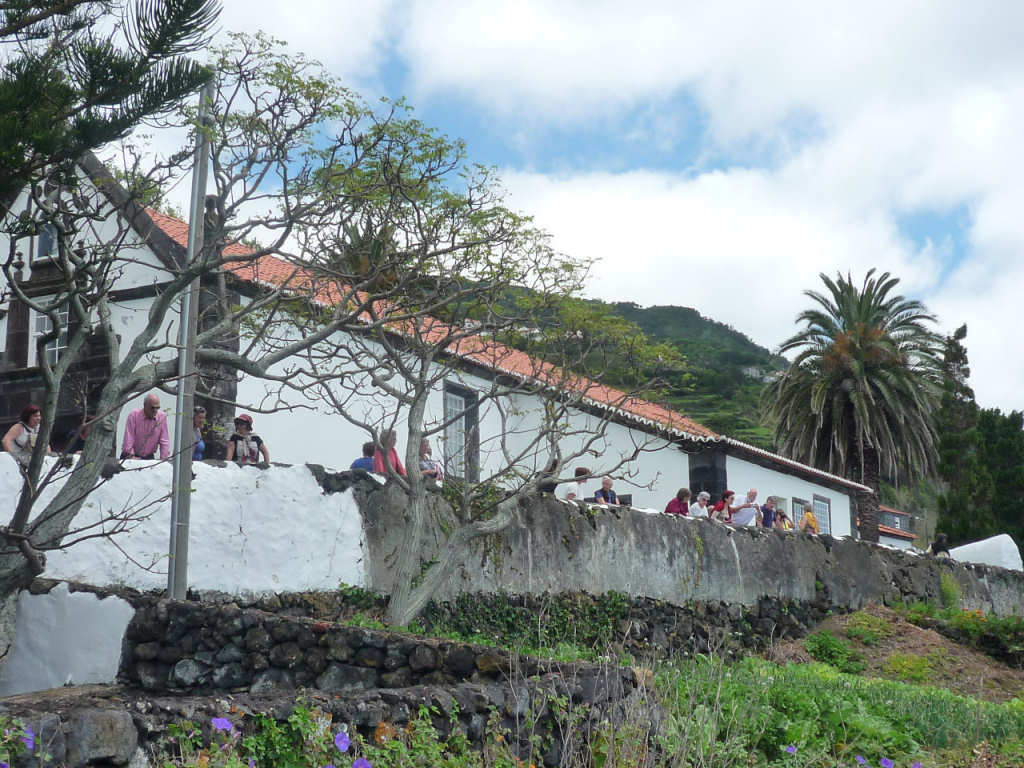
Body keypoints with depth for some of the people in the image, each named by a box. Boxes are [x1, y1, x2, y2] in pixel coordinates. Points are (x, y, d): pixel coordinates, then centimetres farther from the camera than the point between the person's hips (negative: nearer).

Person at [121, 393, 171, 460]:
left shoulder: (162, 417, -5)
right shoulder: (134, 415, -11)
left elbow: (164, 441, -4)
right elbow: (128, 438, -14)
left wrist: (164, 459, -10)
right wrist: (131, 456, -21)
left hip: (148, 457, 2)